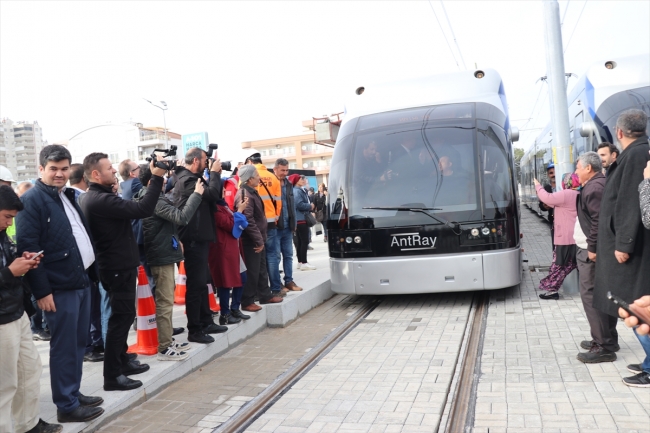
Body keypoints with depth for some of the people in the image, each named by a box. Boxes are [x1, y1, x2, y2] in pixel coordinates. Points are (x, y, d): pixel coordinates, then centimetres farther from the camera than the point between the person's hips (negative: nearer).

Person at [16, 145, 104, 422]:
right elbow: (28, 248, -15)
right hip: (60, 287, -8)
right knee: (64, 346, 1)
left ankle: (74, 393, 29)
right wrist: (42, 290, -18)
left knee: (79, 343, 16)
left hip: (82, 280, 8)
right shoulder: (32, 200, -11)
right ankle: (66, 406, 13)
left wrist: (91, 272, 14)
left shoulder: (68, 195, 15)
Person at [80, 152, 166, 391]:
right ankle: (112, 376, 4)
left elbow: (130, 208, 11)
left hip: (117, 265, 11)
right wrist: (157, 177, -23)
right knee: (122, 317, -4)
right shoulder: (101, 200, -23)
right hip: (119, 267, -11)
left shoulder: (94, 197, 11)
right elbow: (143, 210, -29)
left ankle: (122, 361, 32)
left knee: (122, 315, 19)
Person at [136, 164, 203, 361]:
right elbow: (181, 217, -28)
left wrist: (176, 240, 14)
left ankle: (168, 340, 26)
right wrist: (196, 194, -22)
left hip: (162, 253, 11)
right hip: (162, 256, -11)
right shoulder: (154, 201, -19)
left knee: (166, 300, 16)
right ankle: (164, 348, 3)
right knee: (165, 302, -4)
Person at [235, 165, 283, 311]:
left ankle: (265, 295, 29)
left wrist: (261, 238, 17)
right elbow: (248, 220, -26)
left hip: (257, 239, 10)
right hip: (251, 241, -10)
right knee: (251, 271, -2)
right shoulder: (245, 195, -19)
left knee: (261, 268, 18)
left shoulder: (252, 192, 14)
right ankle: (247, 301, 7)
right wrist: (259, 240, -23)